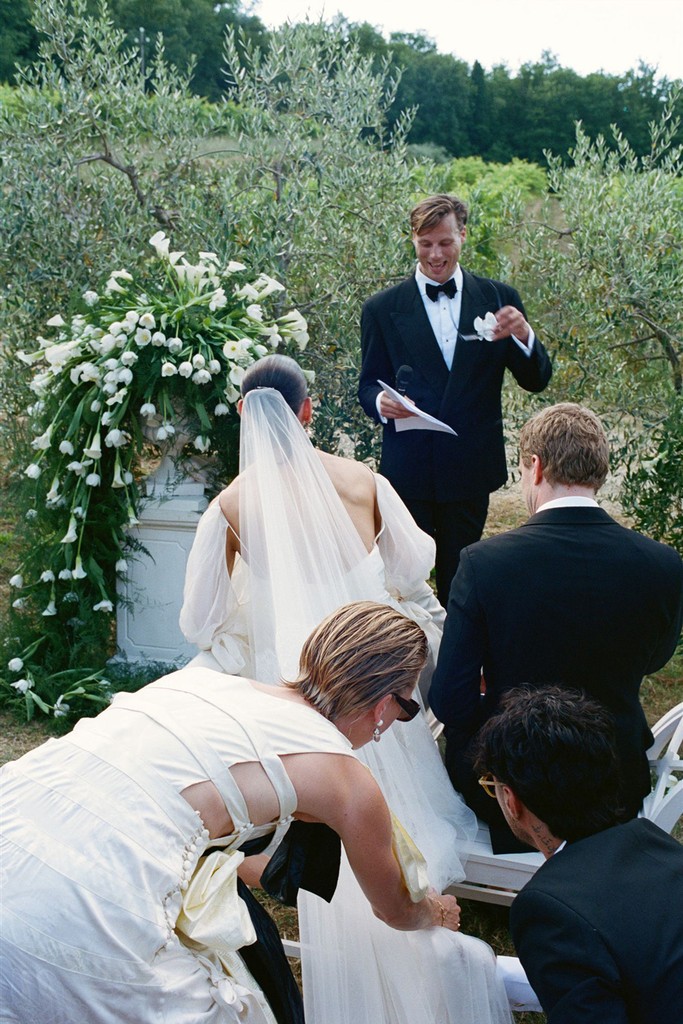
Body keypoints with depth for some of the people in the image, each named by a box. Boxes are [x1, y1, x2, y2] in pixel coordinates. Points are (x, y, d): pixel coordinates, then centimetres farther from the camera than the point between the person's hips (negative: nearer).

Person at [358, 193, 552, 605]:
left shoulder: (499, 299, 2)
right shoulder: (382, 308, 0)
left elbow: (536, 381, 1)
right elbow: (369, 383, 5)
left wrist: (523, 334, -19)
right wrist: (380, 401, -19)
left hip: (471, 468, 1)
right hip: (409, 470, -1)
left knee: (459, 581, 14)